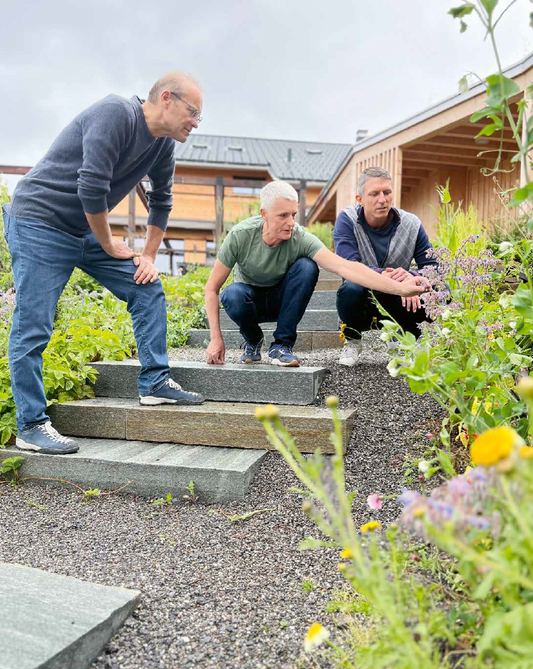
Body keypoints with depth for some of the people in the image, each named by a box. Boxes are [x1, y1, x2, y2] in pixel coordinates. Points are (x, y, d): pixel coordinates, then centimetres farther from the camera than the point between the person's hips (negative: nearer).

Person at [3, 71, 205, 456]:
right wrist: (109, 245, -13)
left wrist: (149, 256, 12)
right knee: (32, 329, -7)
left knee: (148, 289, 4)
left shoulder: (164, 146, 6)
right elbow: (92, 187, -25)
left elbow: (161, 202, 18)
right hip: (39, 223, -8)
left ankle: (155, 384, 10)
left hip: (86, 230, 9)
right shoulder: (117, 114, -20)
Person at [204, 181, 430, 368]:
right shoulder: (240, 235, -25)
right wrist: (216, 338, -25)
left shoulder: (301, 239, -26)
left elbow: (345, 267, -40)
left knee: (306, 266, -29)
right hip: (250, 298, -1)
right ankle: (252, 341, -2)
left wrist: (398, 287, -52)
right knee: (233, 295, -37)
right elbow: (212, 288, -18)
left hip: (280, 300, 1)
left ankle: (281, 345, -17)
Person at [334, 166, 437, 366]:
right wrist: (385, 276, -43)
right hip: (362, 301, -2)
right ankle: (352, 341, -3)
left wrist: (413, 278, -34)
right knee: (350, 289, -37)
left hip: (396, 301, 2)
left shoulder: (411, 224, -7)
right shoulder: (347, 220, -13)